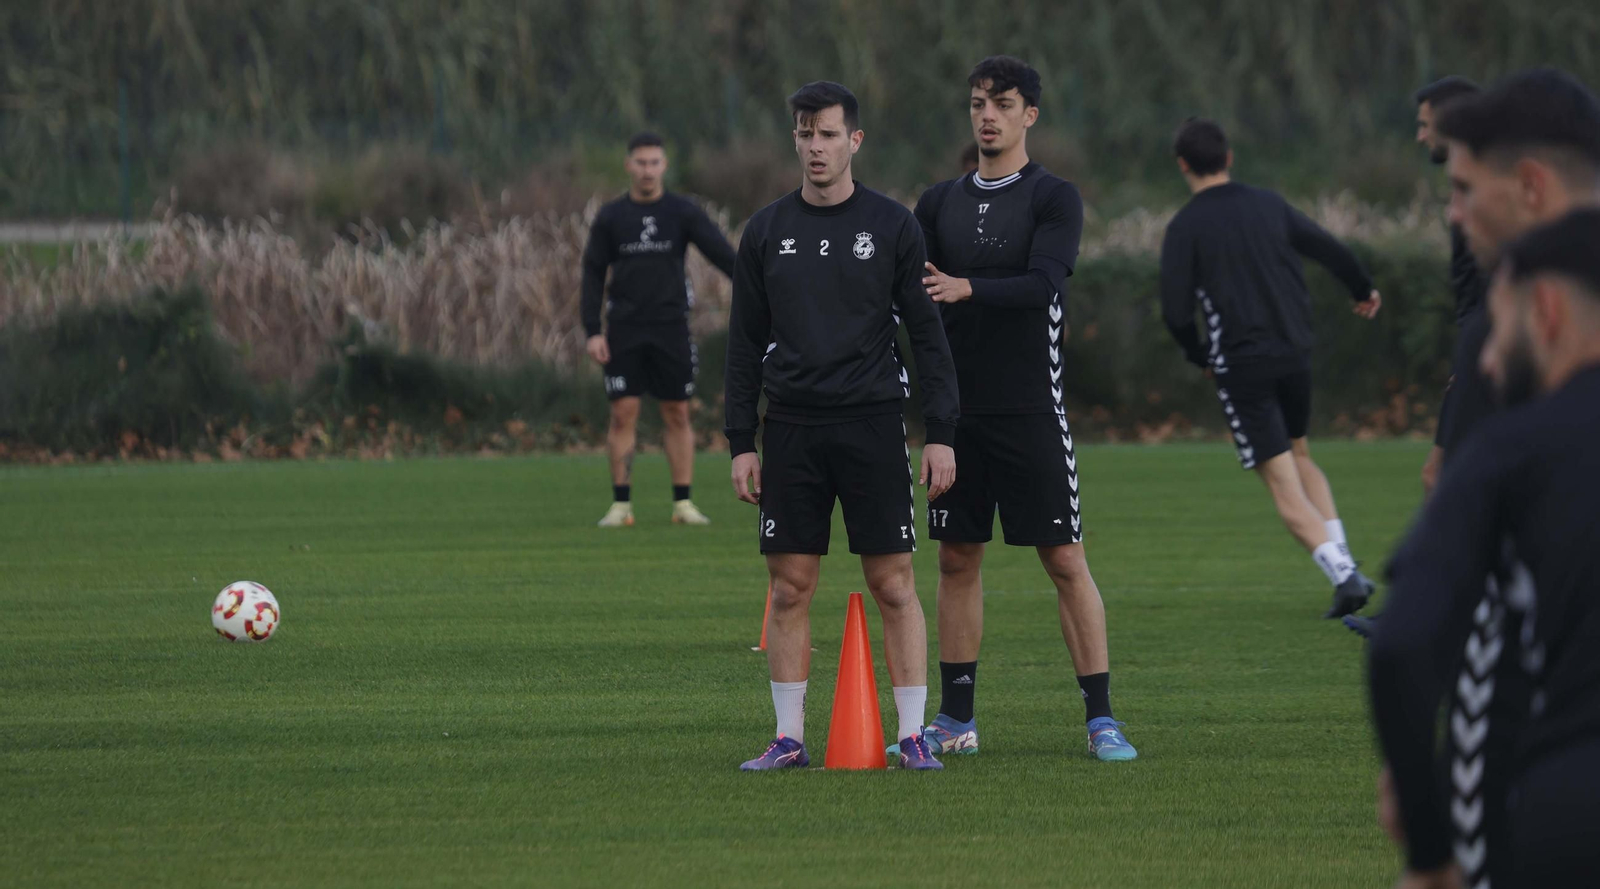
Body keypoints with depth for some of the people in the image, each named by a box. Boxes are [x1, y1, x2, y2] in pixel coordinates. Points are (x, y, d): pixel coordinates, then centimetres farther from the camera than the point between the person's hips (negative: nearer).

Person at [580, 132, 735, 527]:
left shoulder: (683, 212, 1)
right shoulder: (610, 217, 4)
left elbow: (721, 253, -8)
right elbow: (593, 274, 5)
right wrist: (592, 331, -3)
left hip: (671, 328, 0)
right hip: (624, 329, 0)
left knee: (677, 415, 2)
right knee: (623, 413, -5)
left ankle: (683, 503, 6)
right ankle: (621, 505, -1)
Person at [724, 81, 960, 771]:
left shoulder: (891, 226, 2)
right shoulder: (767, 231, 8)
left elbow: (927, 334, 2)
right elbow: (745, 344, 11)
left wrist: (941, 433, -5)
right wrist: (741, 442, 5)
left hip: (872, 424, -2)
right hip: (791, 427, 2)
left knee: (894, 584, -3)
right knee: (790, 586, 2)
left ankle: (912, 734, 2)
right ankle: (789, 738, 8)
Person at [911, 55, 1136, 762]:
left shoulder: (1053, 198, -2)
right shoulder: (940, 204, 12)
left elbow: (1042, 284, -17)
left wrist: (967, 290, -30)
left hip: (1030, 410, -4)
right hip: (956, 406, 4)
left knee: (1065, 559, -6)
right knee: (958, 558, 7)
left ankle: (1101, 718, -4)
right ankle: (956, 721, 14)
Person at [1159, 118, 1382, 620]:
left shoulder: (1185, 228, -7)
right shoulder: (1268, 206, 7)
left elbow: (1175, 312, -11)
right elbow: (1331, 251, 16)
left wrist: (1197, 355, 9)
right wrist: (1364, 291, 36)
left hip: (1241, 365, -5)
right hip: (1295, 352, 5)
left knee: (1283, 483, -4)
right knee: (1300, 456, 25)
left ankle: (1343, 575, -19)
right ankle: (1342, 558, 11)